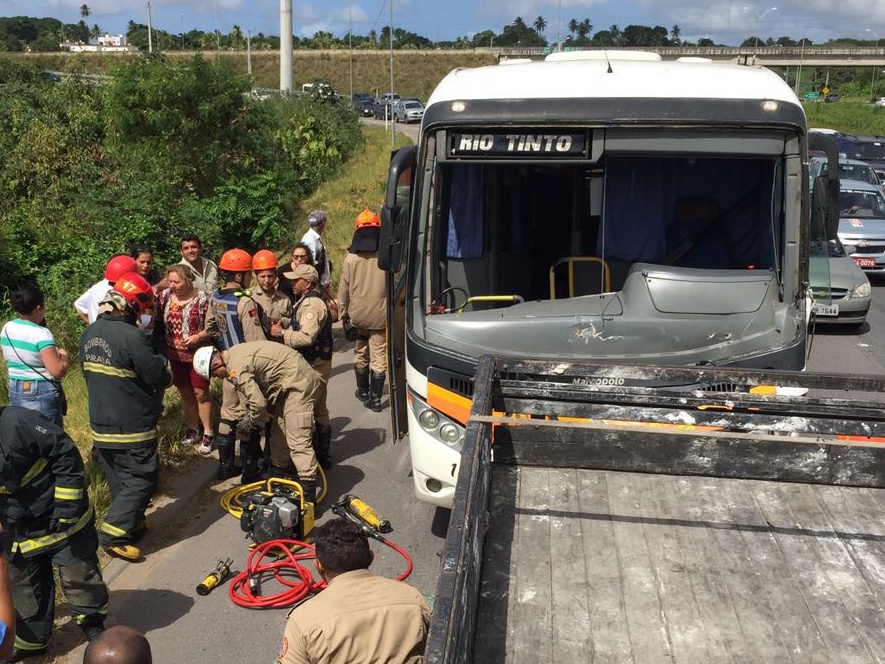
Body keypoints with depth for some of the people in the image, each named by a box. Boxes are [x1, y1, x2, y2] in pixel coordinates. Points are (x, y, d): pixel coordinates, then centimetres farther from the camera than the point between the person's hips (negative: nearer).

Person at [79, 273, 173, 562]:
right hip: (132, 427, -8)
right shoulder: (132, 337, -23)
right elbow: (160, 377, -18)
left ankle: (132, 524, 33)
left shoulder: (90, 333, 4)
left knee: (119, 480, 20)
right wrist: (161, 361, 3)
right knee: (140, 481, 3)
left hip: (100, 424, 8)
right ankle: (114, 535, 0)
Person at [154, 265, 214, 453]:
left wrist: (198, 336, -24)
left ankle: (208, 433, 16)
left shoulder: (202, 299, -15)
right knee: (185, 392, 16)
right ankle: (192, 430, 31)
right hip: (175, 354, 5)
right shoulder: (165, 296, -2)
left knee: (201, 392, 3)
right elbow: (156, 320, 4)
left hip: (198, 353, -5)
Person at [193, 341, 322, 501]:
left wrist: (256, 422, -2)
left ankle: (308, 492, -18)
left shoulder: (237, 369, -21)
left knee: (298, 440, -15)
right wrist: (247, 415, 14)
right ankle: (280, 472, 37)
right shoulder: (233, 354, 10)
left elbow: (258, 402, -22)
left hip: (299, 382, -11)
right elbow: (248, 390, 21)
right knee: (278, 433, 20)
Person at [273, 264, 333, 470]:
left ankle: (317, 457, 1)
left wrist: (283, 333, -17)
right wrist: (286, 330, 5)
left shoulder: (311, 304, -19)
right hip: (315, 365, 11)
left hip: (314, 367, -11)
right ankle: (323, 456, 25)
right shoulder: (308, 301, 16)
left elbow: (307, 337, -28)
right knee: (319, 411, 16)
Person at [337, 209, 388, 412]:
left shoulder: (351, 258, -6)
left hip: (357, 316, 2)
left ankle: (363, 392, 31)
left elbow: (343, 290, 0)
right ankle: (375, 398, 4)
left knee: (361, 355, 19)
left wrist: (343, 313, 12)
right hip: (380, 316, -2)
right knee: (379, 358, 4)